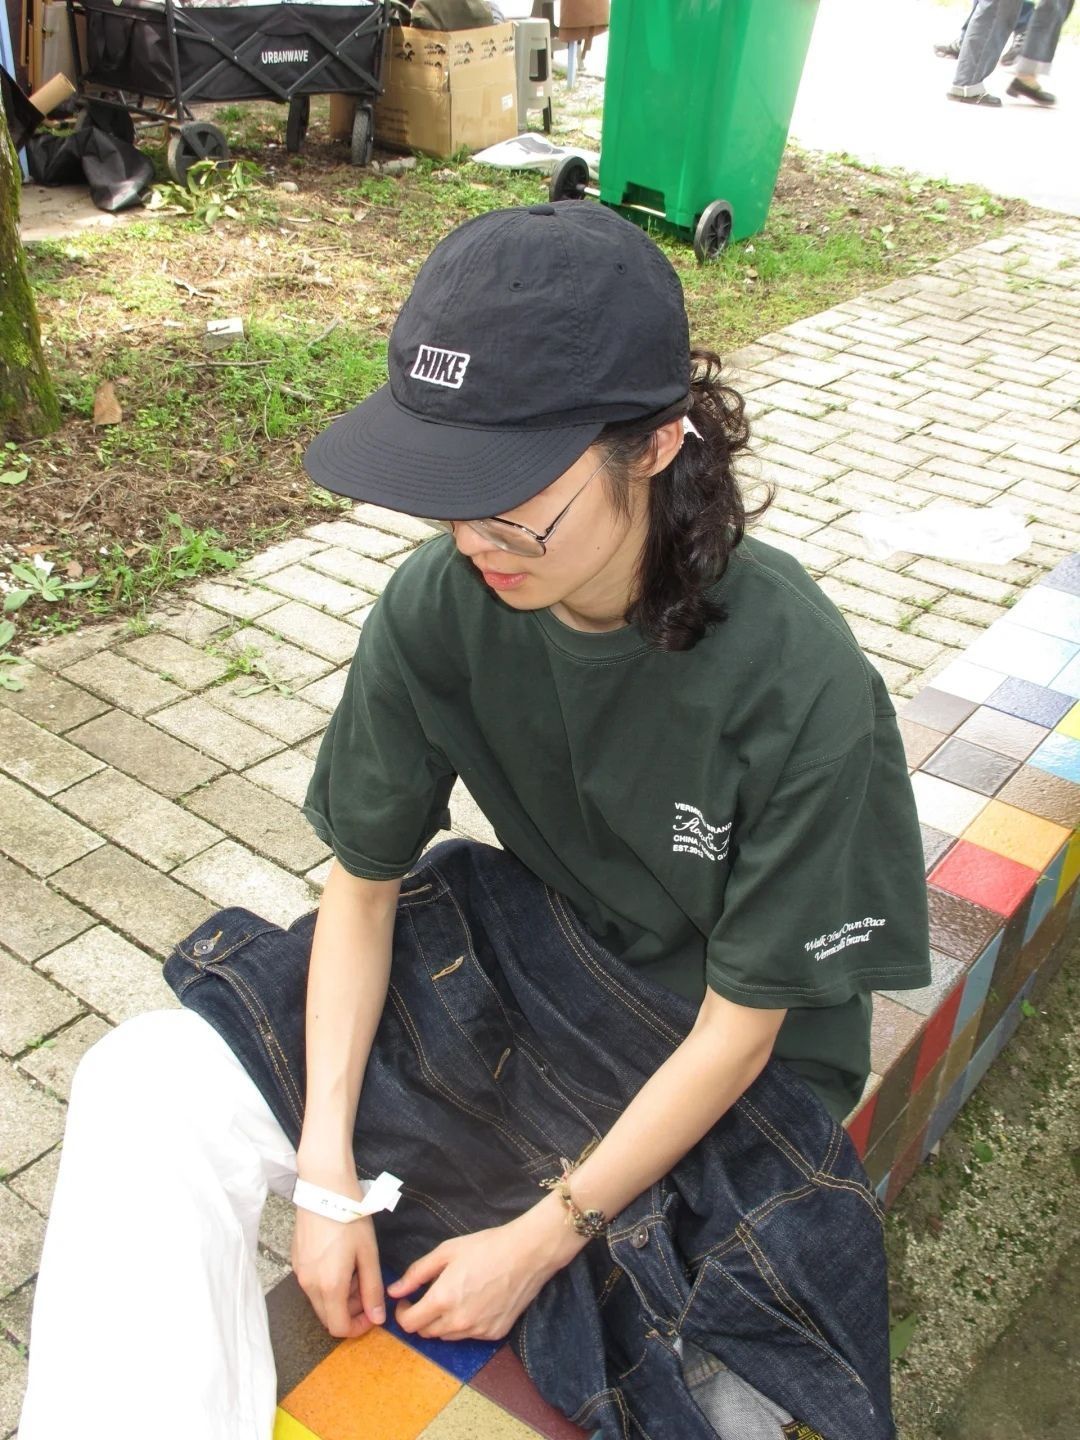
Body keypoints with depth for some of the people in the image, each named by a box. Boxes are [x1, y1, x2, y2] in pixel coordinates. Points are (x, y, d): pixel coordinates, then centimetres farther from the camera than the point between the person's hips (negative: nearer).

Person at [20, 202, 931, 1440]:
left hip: (723, 1083, -3)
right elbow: (364, 882, -6)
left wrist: (545, 1237, -15)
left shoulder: (800, 686, -29)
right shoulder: (437, 607, -17)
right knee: (144, 1089, -10)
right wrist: (326, 1175, -11)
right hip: (515, 953, 4)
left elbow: (736, 1030, -19)